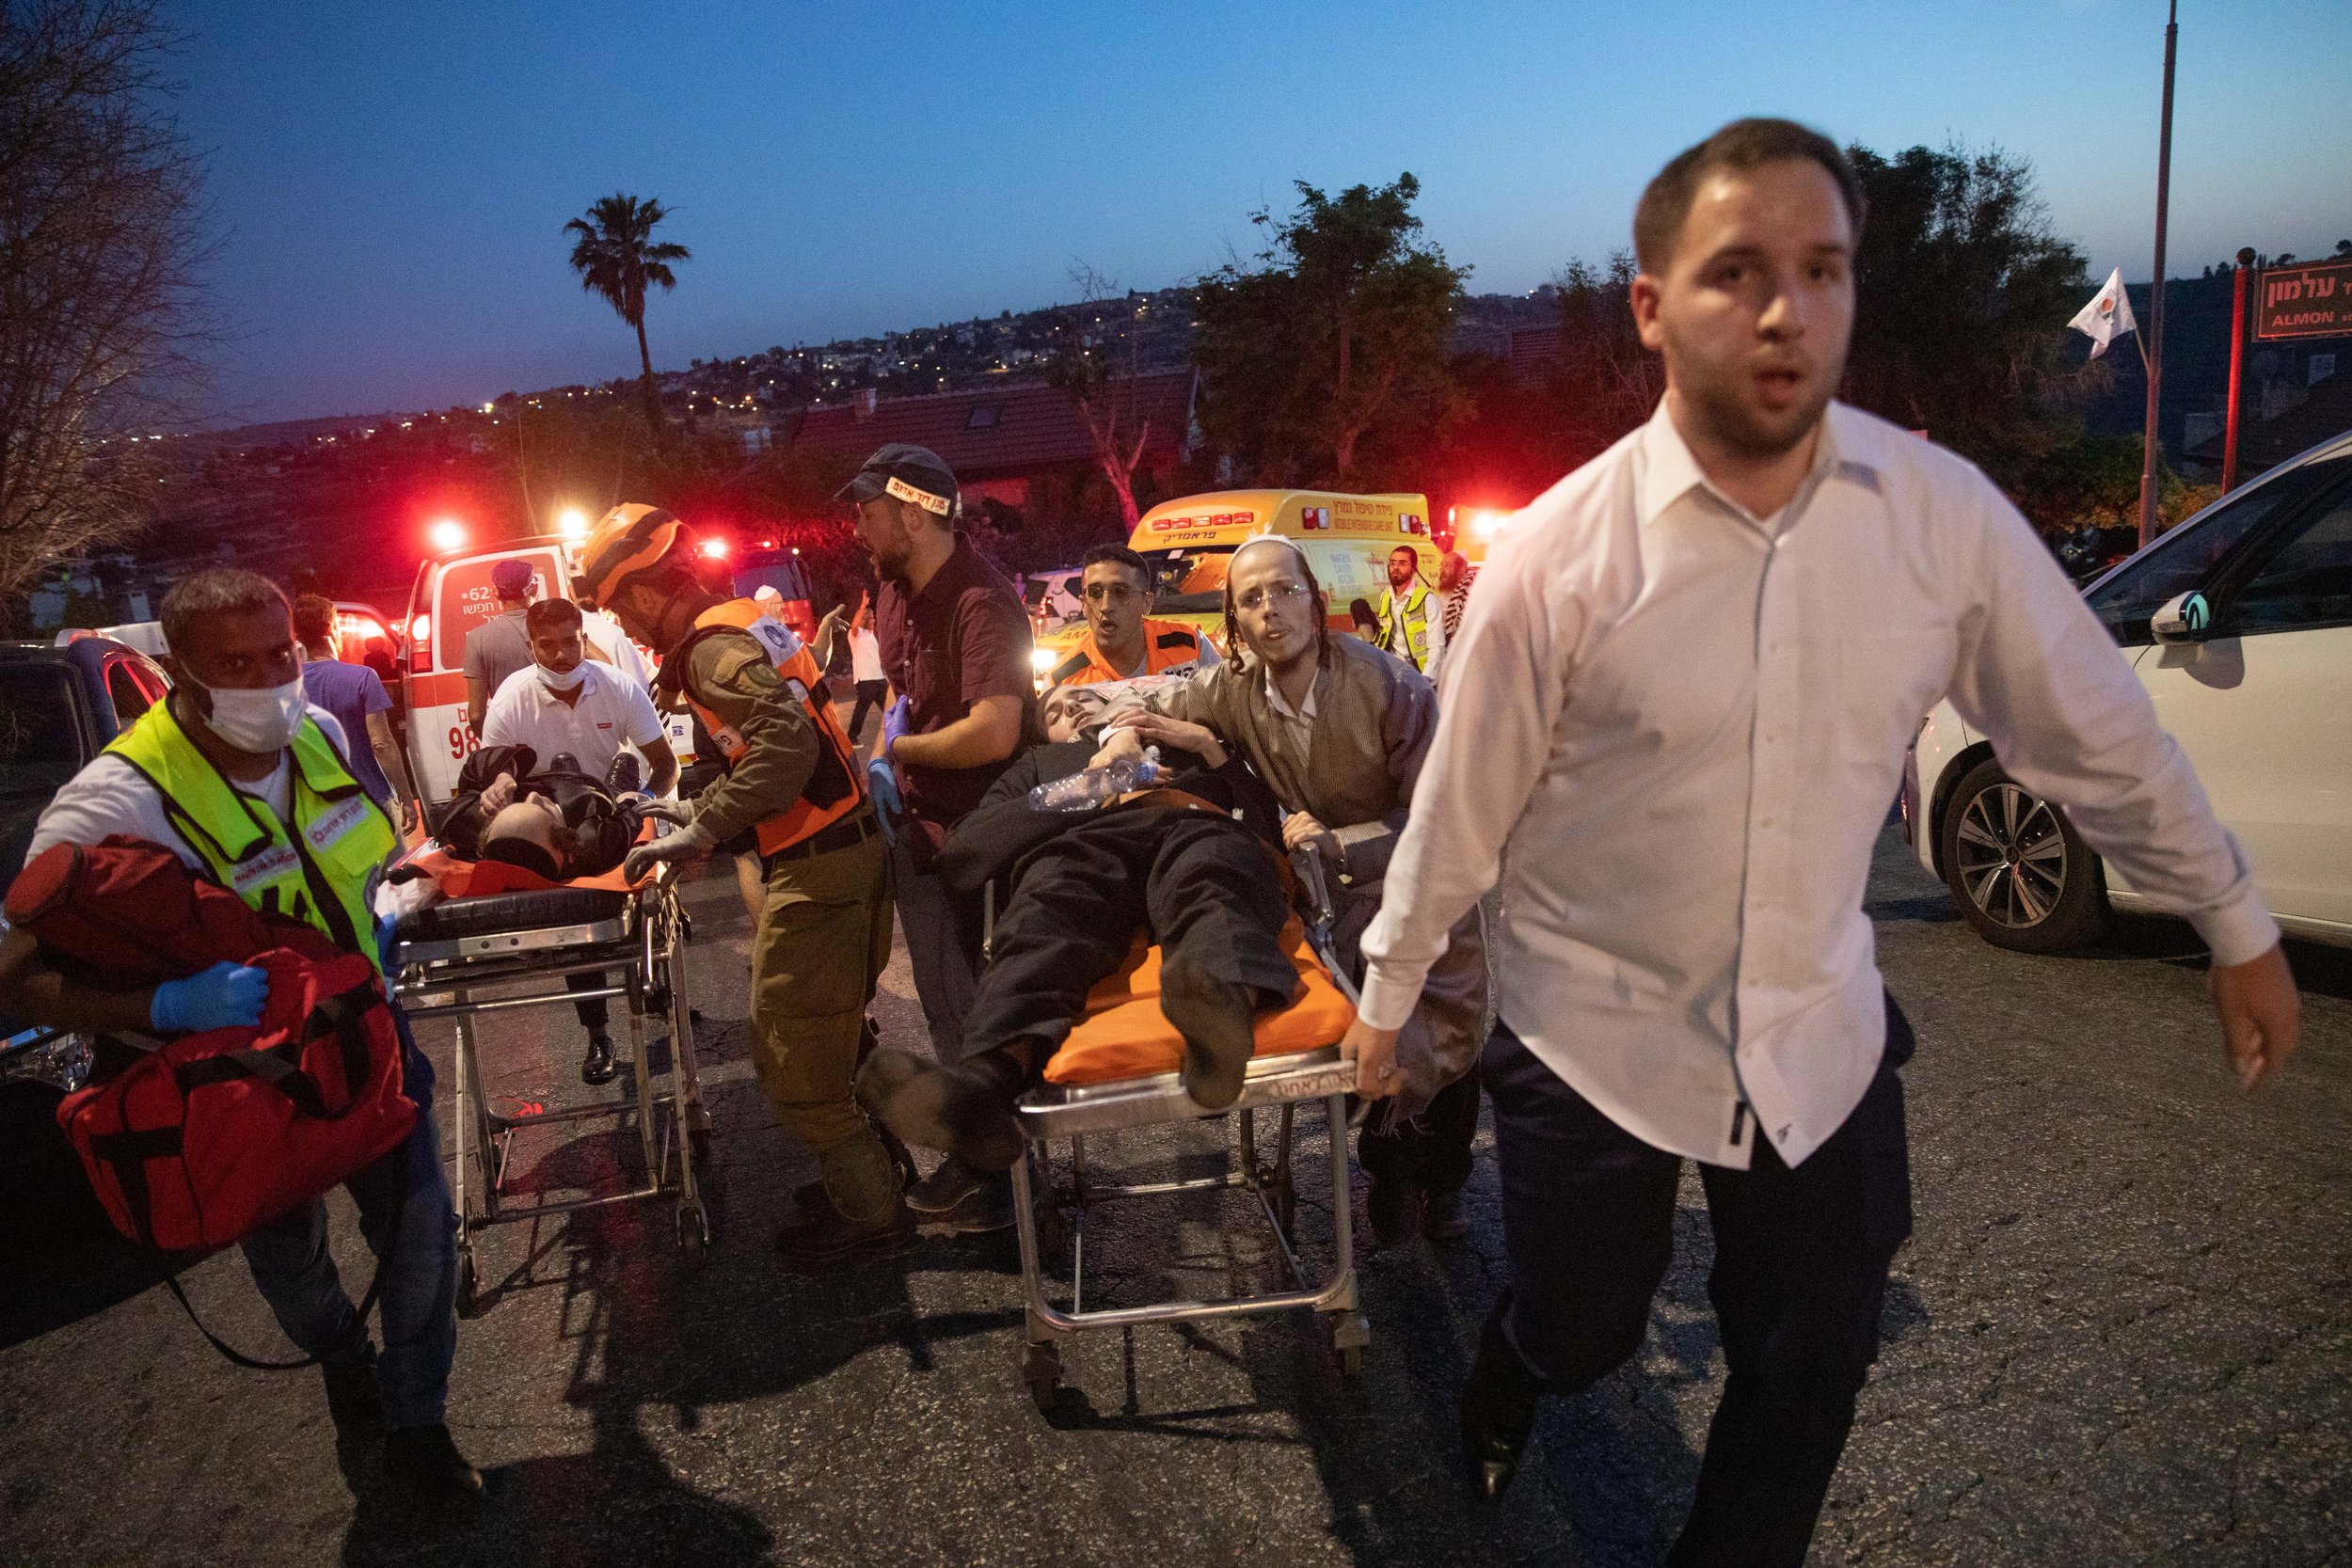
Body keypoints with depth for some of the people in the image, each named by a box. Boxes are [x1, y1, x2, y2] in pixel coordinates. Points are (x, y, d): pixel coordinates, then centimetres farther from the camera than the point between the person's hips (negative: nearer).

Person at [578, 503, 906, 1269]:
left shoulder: (712, 648, -15)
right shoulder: (748, 624, 14)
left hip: (817, 866, -10)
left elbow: (788, 742, -29)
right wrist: (701, 808, 25)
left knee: (792, 1059, 1)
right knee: (832, 1034, 22)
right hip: (853, 841, 10)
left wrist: (705, 829, -25)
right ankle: (868, 1174, 35)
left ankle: (869, 1213, 14)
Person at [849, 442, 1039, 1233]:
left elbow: (994, 733, -34)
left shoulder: (981, 601, -23)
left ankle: (996, 1177, 18)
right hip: (919, 823, 9)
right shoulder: (895, 592, 6)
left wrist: (899, 749, -17)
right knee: (947, 1000, 19)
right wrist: (881, 762, 2)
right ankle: (973, 1153, 36)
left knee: (973, 1008, 1)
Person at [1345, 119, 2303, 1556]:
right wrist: (1390, 991, 2)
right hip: (1593, 1036, -2)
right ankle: (1507, 1384, 53)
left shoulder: (1946, 514, -10)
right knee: (1580, 1334, 16)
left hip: (1823, 1042, 3)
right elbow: (1460, 806, -9)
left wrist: (2239, 927, 12)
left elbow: (2098, 734, 3)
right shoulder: (1561, 554, -18)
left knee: (1810, 1380, 16)